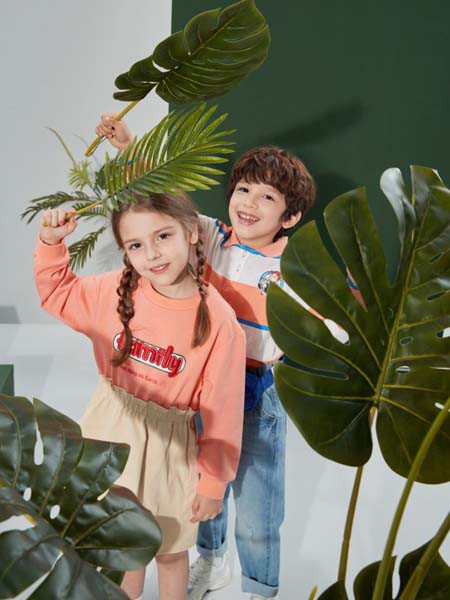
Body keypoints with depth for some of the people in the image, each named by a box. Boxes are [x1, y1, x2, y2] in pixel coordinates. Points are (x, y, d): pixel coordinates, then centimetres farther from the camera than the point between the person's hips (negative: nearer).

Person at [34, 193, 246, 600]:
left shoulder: (218, 321, -21)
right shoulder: (116, 291, -11)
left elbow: (222, 411, -14)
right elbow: (57, 293, 8)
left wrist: (213, 483, -6)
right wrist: (51, 243, -10)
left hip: (167, 445, -3)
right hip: (110, 430, 3)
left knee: (170, 551, 20)